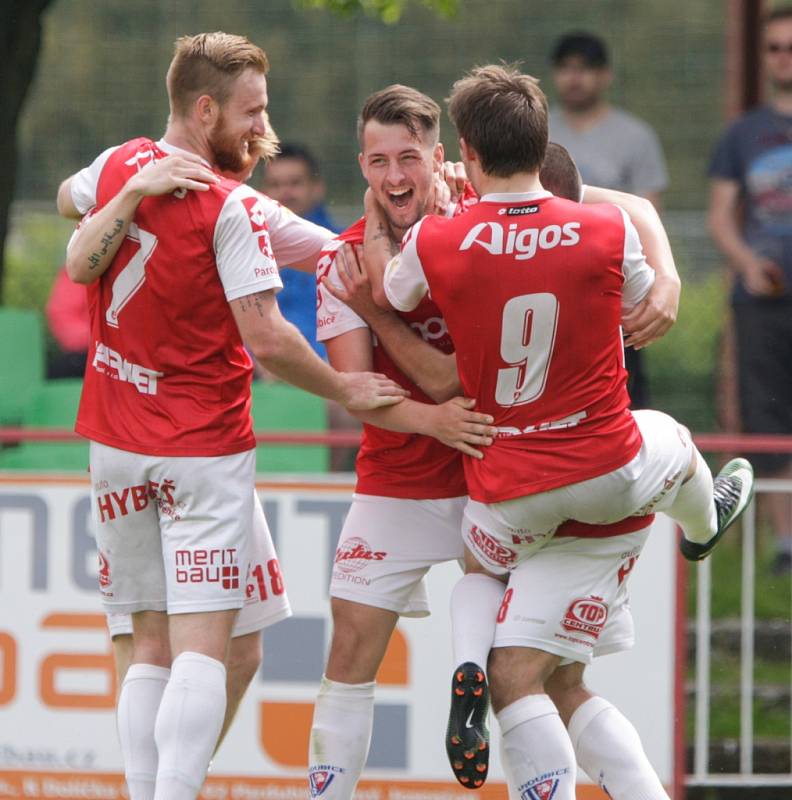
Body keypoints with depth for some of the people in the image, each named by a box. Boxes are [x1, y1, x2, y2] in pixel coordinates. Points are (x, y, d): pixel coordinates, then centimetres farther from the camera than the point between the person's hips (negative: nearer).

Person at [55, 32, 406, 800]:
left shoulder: (119, 167, 2)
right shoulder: (232, 210, -16)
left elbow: (68, 196, 25)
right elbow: (267, 339, -18)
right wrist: (344, 389, -6)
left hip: (117, 446, 6)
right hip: (203, 448, -6)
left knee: (151, 647, 11)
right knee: (202, 648, -9)